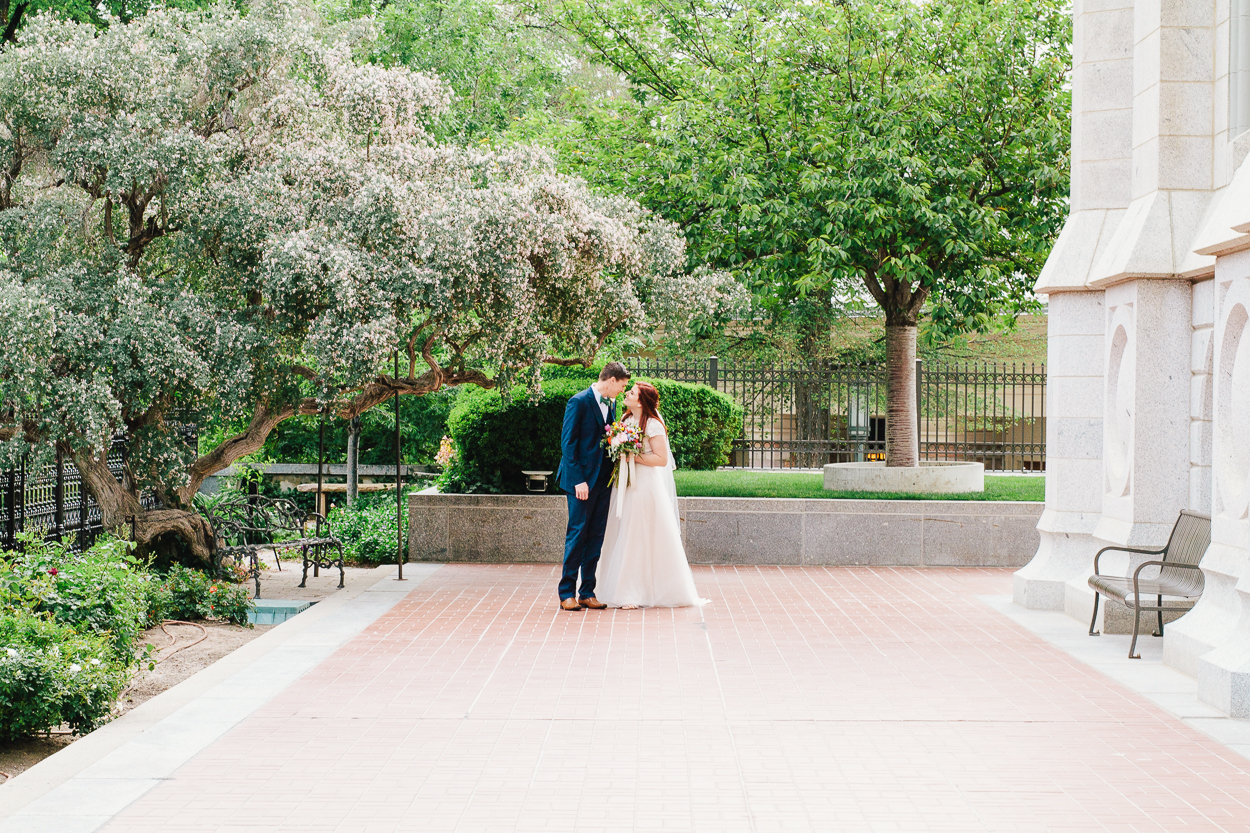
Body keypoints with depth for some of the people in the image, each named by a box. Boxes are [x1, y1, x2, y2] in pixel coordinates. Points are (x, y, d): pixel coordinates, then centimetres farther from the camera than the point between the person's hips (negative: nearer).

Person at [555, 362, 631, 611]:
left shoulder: (611, 403, 13)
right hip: (582, 479, -7)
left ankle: (587, 592, 10)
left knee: (596, 537, 6)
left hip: (603, 480, 7)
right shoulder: (579, 402, -10)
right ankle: (567, 593, 0)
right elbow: (568, 443, -12)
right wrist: (578, 480, -17)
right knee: (577, 534, -6)